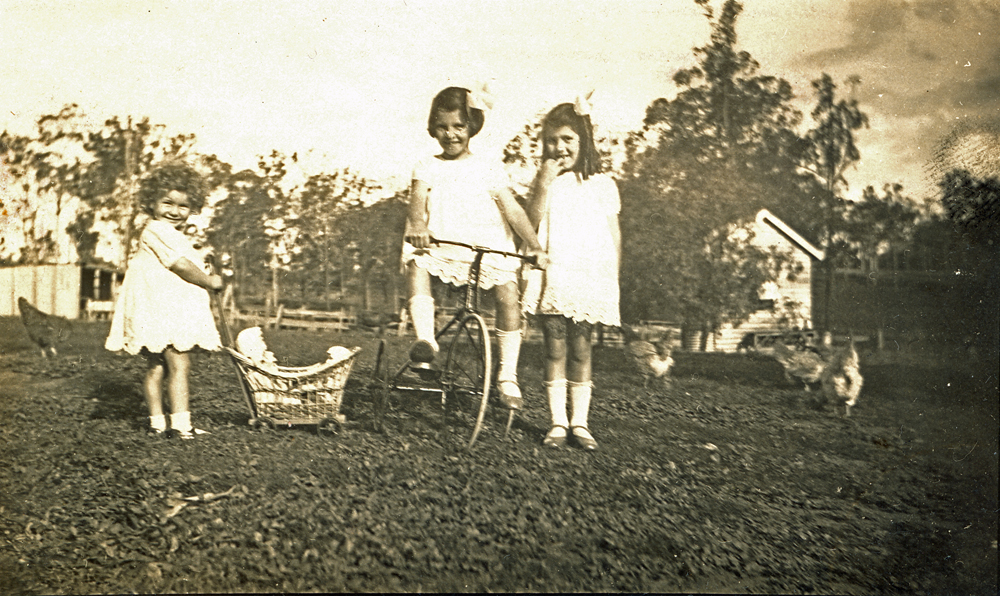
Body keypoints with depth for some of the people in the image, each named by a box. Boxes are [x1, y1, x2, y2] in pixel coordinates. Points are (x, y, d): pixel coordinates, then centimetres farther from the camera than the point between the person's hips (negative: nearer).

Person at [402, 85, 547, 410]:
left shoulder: (489, 170, 12)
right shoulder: (428, 168, 12)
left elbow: (512, 210, 5)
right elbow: (417, 200, -7)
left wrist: (534, 246, -9)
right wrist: (418, 226, -31)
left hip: (488, 247, 0)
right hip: (441, 247, 0)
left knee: (508, 294, -20)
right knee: (415, 262, -31)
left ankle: (508, 376, -9)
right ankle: (425, 338, -30)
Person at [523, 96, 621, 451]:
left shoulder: (601, 184, 8)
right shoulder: (544, 180, 10)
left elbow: (614, 236, 10)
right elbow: (531, 222, -4)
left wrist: (612, 279, 6)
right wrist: (543, 185, -14)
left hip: (589, 278, 0)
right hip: (552, 276, 1)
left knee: (580, 348, 1)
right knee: (554, 347, -1)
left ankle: (580, 422, 8)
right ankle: (558, 422, 6)